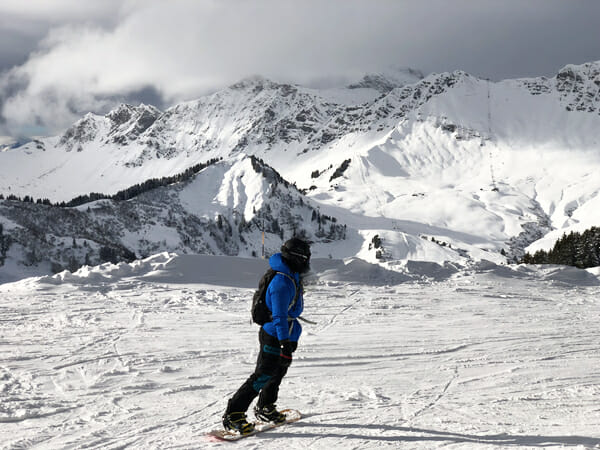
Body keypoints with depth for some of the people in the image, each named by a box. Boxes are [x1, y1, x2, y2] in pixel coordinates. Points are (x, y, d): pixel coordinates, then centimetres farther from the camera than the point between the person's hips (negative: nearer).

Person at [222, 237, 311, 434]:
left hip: (284, 336, 10)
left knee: (278, 372, 21)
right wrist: (286, 344, -33)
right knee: (262, 377, -11)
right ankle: (233, 415, -7)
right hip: (273, 337, -10)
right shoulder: (282, 283, -25)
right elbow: (279, 316, -29)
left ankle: (265, 408, 38)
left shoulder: (292, 277, 7)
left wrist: (292, 338, 28)